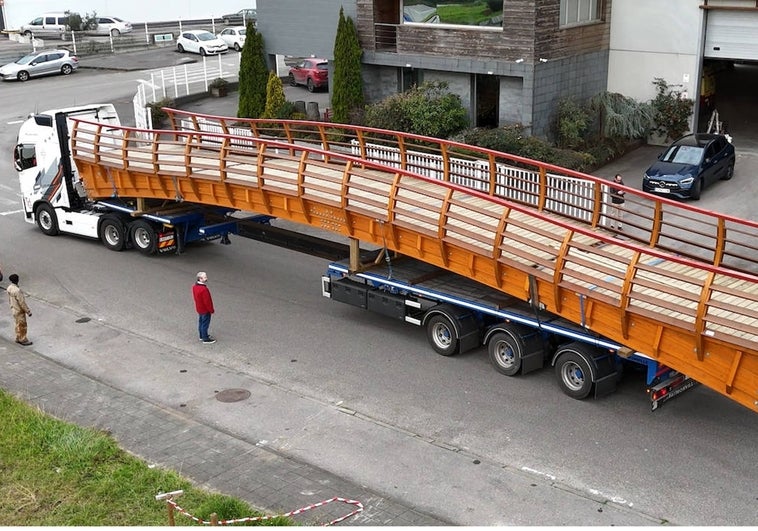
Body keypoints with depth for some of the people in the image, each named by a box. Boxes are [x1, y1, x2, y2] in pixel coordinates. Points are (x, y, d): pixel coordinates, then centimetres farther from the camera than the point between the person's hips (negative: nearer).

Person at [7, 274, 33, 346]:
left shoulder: (9, 288, -5)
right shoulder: (17, 291, -32)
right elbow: (22, 303, -26)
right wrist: (28, 311, -16)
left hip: (14, 309, 8)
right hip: (19, 311, -8)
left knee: (18, 324, 22)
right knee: (22, 325, 7)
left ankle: (18, 338, 34)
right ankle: (23, 340, 18)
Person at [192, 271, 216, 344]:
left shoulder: (195, 287, -3)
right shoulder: (204, 289, -33)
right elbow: (207, 301, -26)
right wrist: (211, 310, -12)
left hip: (199, 309, 9)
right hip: (205, 310, -9)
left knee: (201, 323, 22)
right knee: (205, 324, 4)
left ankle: (202, 336, 38)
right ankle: (205, 339, 16)